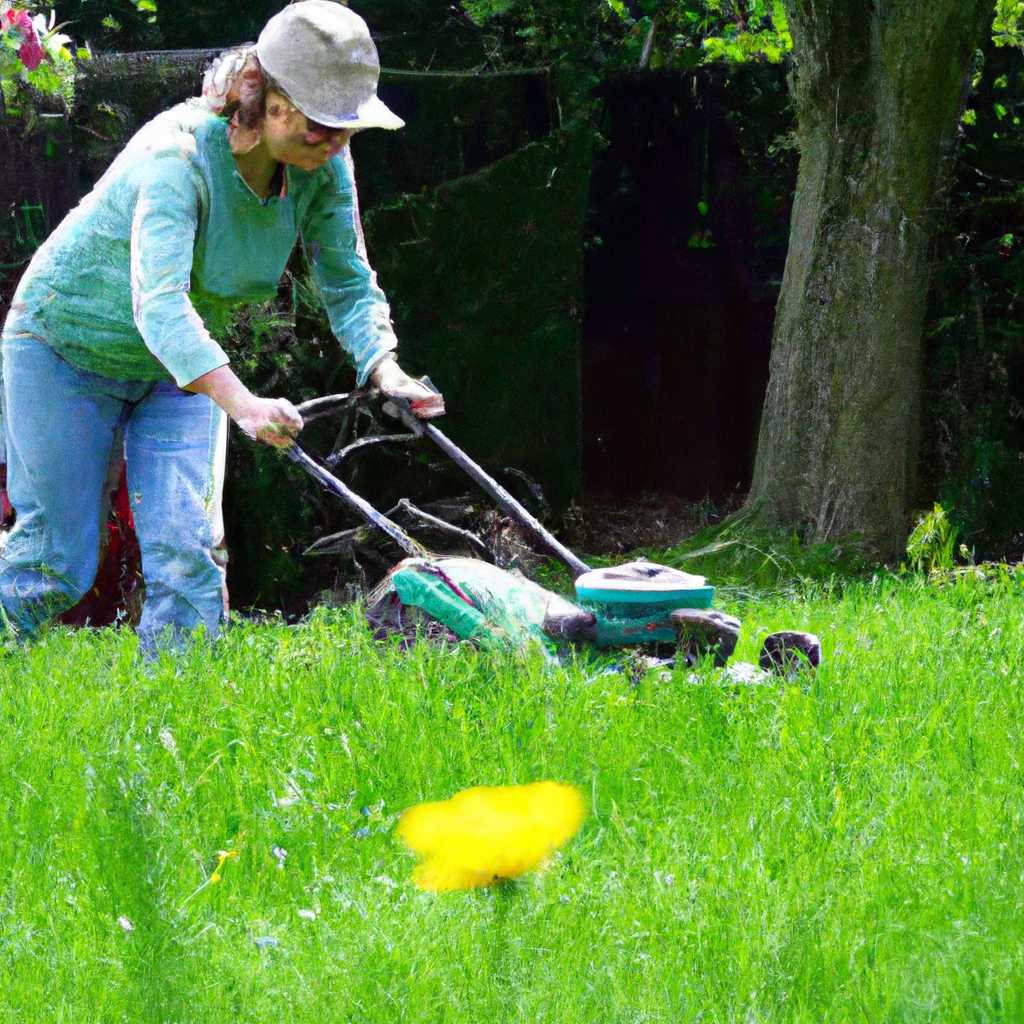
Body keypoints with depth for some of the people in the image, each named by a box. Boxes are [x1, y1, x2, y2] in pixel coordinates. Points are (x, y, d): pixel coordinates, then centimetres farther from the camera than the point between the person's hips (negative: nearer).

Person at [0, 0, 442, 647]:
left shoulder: (323, 170, -16)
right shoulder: (179, 152, -35)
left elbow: (349, 285, -7)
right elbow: (157, 301, -46)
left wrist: (386, 372, -27)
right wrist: (241, 404, -58)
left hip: (179, 369, 5)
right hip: (67, 350, -5)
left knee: (188, 550, -9)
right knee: (58, 566, -4)